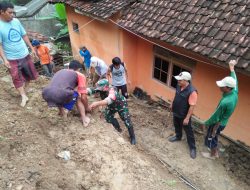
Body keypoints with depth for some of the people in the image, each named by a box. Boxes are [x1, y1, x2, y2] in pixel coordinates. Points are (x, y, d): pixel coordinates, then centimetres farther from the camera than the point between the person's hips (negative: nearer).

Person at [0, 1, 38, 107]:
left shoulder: (16, 21, -2)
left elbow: (24, 36, 9)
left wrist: (32, 48, 10)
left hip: (25, 55, 5)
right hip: (12, 59, -5)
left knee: (30, 75, 16)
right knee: (17, 78, 1)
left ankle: (23, 90, 36)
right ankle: (23, 96, 12)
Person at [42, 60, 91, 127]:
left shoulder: (60, 71, 33)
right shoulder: (80, 75, 18)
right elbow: (83, 97, 14)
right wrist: (87, 108, 33)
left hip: (46, 94, 6)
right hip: (62, 95, -5)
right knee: (78, 97, 25)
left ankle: (62, 112, 43)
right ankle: (84, 119, 18)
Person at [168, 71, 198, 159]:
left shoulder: (192, 91, -32)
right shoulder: (179, 86, -8)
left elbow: (192, 106, -26)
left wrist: (187, 118, -23)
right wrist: (172, 104, 20)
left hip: (184, 115, -7)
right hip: (176, 112, 7)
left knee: (188, 131, 8)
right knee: (177, 126, 28)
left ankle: (192, 148, 25)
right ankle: (178, 136, 55)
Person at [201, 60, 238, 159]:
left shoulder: (225, 102, -38)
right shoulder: (235, 93, -15)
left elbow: (216, 117, -26)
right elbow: (235, 81, 6)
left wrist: (205, 124, -11)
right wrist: (232, 68, 18)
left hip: (218, 124, -8)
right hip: (222, 123, 8)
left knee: (210, 139, 17)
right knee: (214, 138, 28)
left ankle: (212, 155, 40)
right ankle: (216, 153, 48)